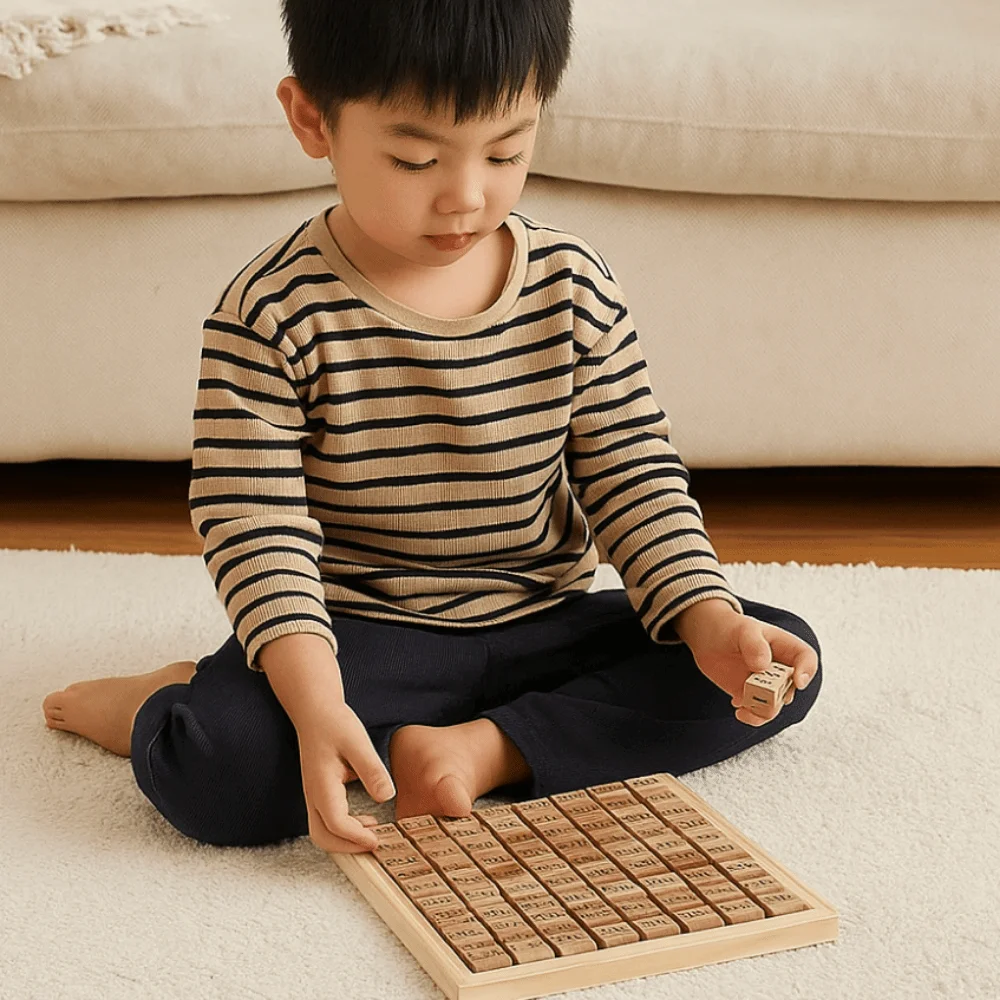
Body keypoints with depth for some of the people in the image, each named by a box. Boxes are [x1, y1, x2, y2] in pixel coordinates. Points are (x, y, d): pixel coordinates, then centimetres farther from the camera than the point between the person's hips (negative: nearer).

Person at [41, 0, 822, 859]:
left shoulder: (575, 286, -3)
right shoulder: (274, 312, -14)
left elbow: (633, 475, 1)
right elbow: (256, 529, -18)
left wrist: (709, 618, -16)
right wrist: (316, 705, -33)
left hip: (545, 625, 5)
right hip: (361, 640, -4)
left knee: (786, 661, -12)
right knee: (210, 768, -32)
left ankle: (485, 749, -17)